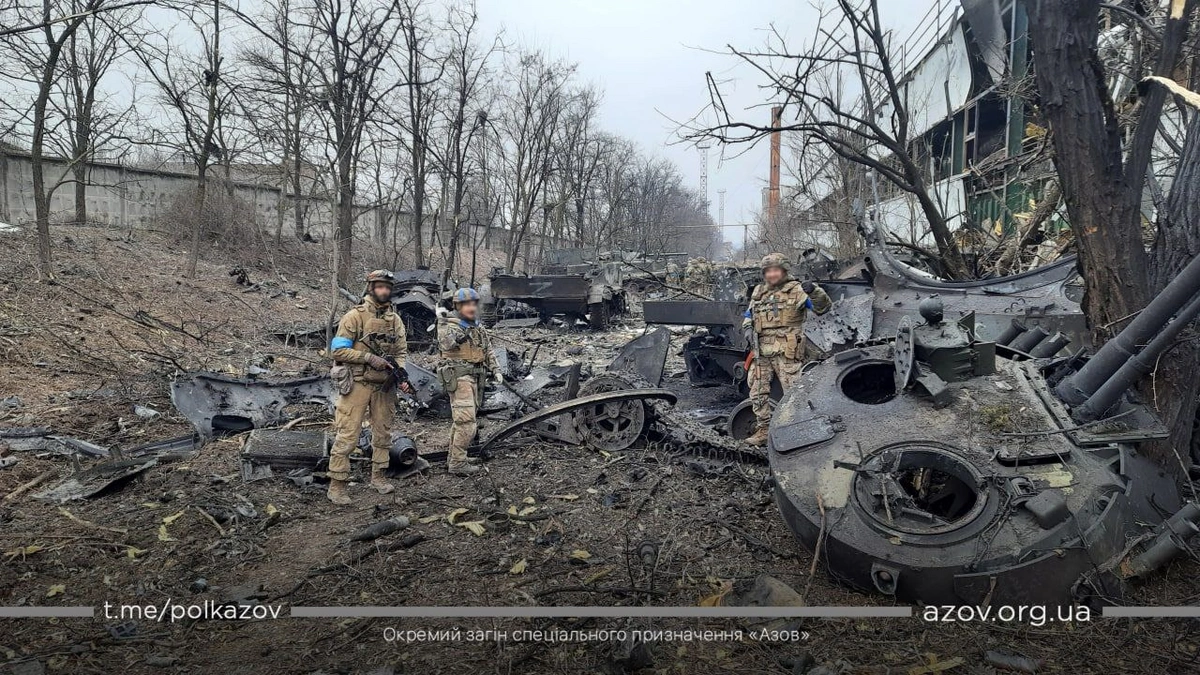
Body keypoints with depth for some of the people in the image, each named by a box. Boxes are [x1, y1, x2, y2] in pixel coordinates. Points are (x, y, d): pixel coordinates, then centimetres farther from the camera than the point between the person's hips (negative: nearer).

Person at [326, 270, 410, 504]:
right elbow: (338, 350, -12)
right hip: (357, 384, -6)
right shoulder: (355, 316, -9)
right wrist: (370, 358, -20)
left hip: (384, 386, 6)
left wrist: (401, 372, -8)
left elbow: (401, 351, 11)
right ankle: (336, 485, 3)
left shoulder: (395, 319, 8)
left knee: (383, 433, 14)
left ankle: (378, 476, 28)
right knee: (347, 435, -4)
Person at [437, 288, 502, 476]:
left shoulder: (479, 328, 16)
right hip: (459, 376, -8)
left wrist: (495, 369, 7)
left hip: (476, 377, 8)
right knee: (466, 421, -13)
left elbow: (489, 351, 19)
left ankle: (453, 459, 23)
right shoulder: (450, 325, -7)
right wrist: (456, 337, -44)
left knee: (460, 420, 14)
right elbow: (445, 343, -26)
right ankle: (457, 463, -6)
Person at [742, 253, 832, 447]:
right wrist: (748, 330, 7)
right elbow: (748, 316, 27)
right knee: (758, 393, 8)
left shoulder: (796, 290, -2)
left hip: (787, 352, -6)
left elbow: (823, 307, -10)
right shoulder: (758, 292, 16)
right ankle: (763, 431, 18)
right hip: (762, 352, 6)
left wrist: (814, 291, -28)